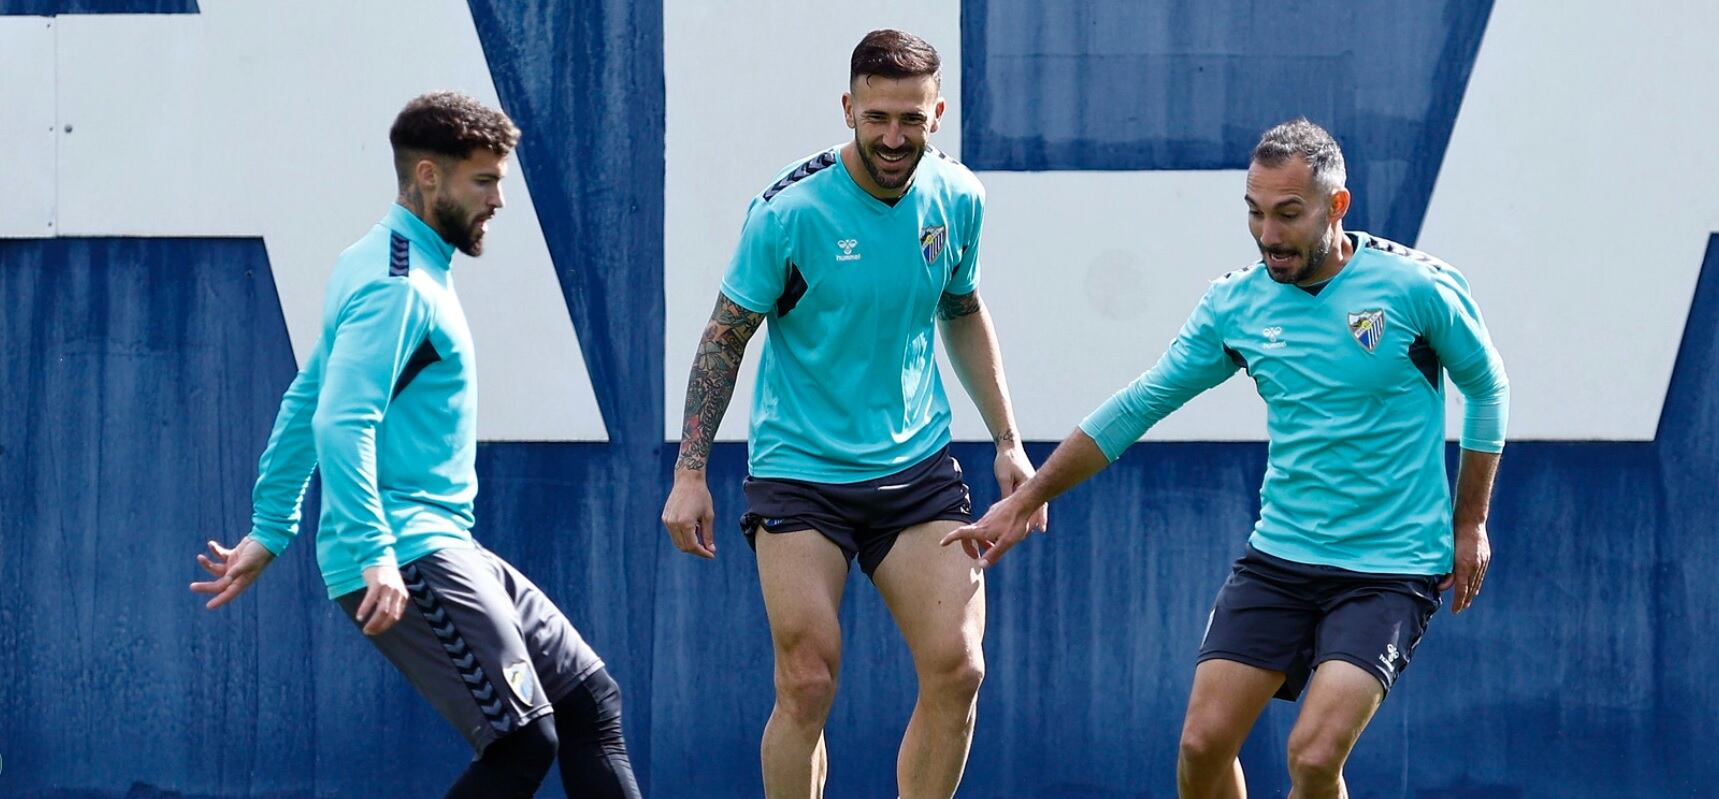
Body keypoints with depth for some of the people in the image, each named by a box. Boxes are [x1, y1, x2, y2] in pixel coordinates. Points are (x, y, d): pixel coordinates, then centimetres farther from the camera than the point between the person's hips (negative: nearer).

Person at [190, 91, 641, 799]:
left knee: (590, 699, 9)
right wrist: (374, 557, -31)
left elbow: (305, 403, 24)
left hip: (444, 552, 11)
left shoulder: (395, 270, 18)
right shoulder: (398, 286, -14)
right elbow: (340, 423, -24)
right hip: (405, 555, -11)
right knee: (523, 741, -17)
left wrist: (270, 531, 25)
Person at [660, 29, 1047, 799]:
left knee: (957, 671, -8)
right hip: (799, 469, -4)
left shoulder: (956, 199, -1)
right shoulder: (791, 209, -14)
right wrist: (689, 473, -8)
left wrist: (1006, 440, 15)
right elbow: (724, 336, -5)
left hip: (918, 468, 4)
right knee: (808, 684, -10)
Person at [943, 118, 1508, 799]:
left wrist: (1470, 524, 7)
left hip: (1390, 570, -4)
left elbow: (1485, 386, 6)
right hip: (1278, 558, 4)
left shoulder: (1417, 287, -11)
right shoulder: (1235, 304, 1)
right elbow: (1139, 406, 10)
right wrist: (1025, 501, 10)